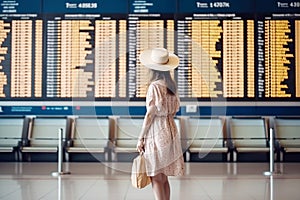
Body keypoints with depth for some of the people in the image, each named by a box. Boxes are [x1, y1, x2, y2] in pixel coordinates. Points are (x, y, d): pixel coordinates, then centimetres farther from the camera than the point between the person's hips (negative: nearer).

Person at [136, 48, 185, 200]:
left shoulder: (154, 86, -14)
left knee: (156, 178, -1)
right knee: (163, 178, 14)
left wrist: (141, 138, -9)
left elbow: (150, 115, -15)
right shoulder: (171, 85, 7)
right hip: (170, 132, 8)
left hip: (156, 133, -7)